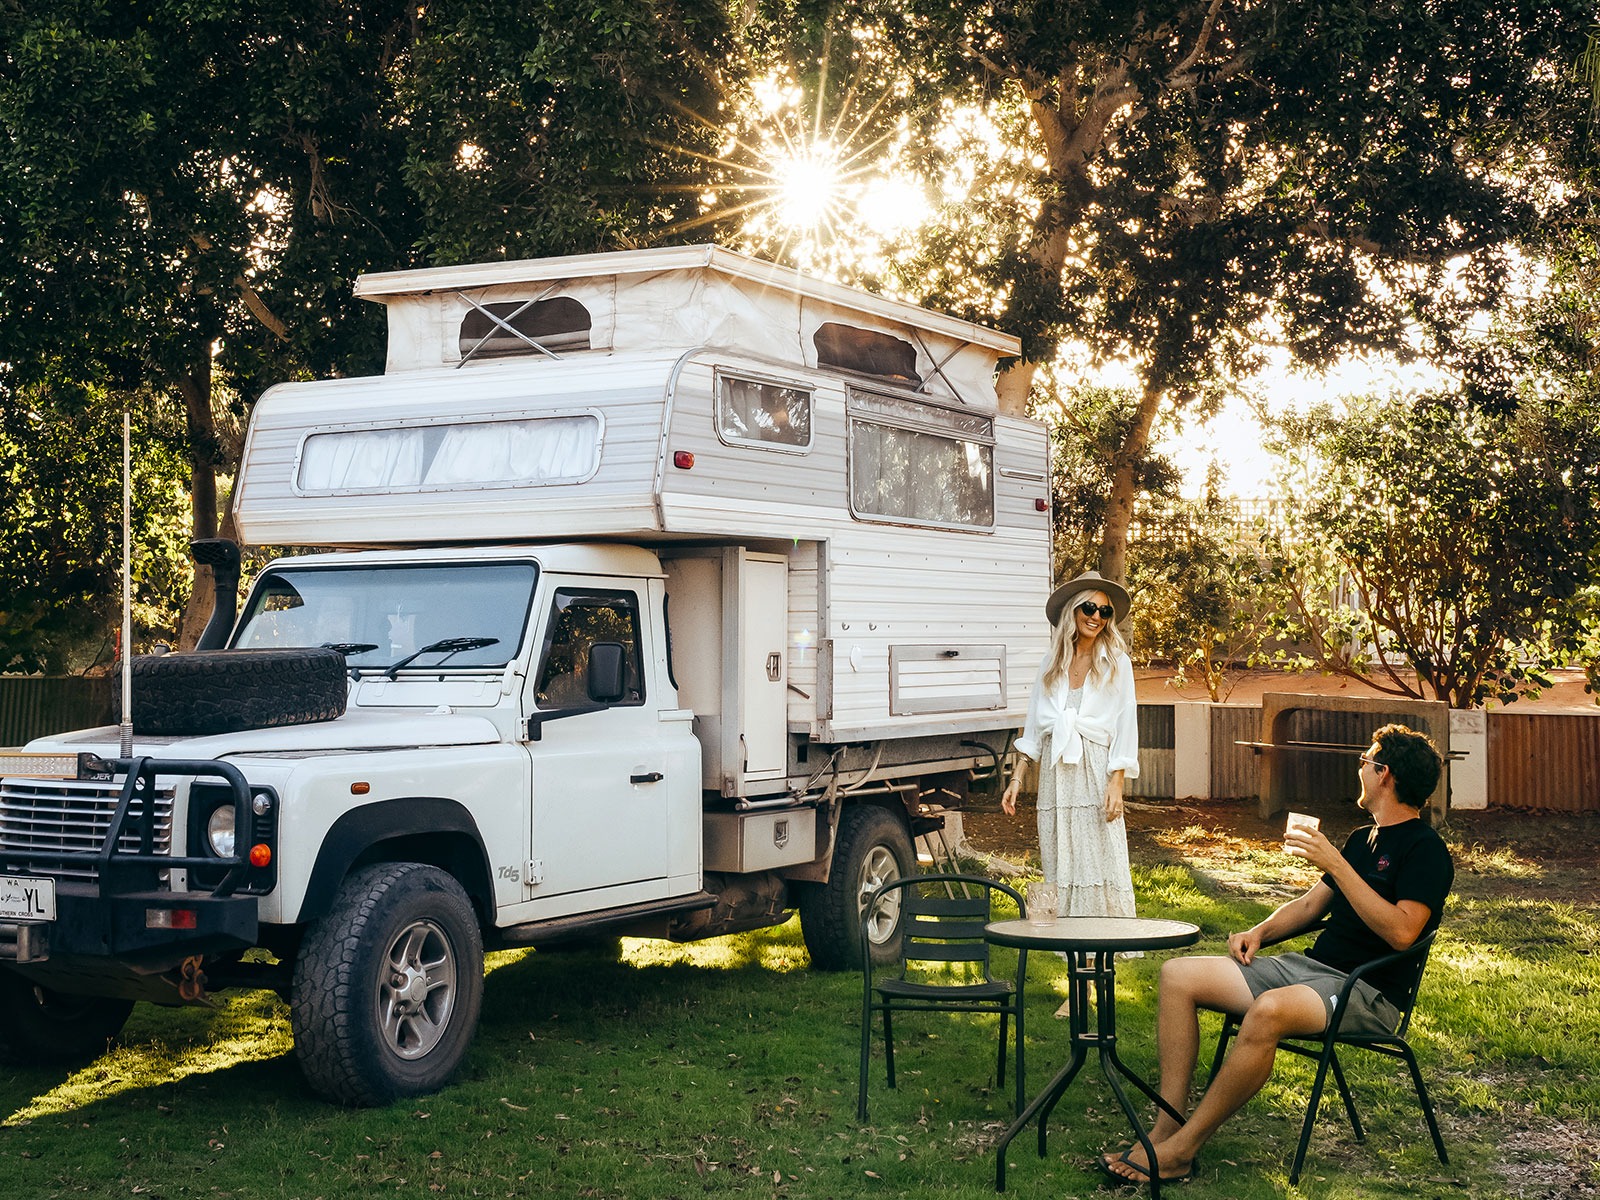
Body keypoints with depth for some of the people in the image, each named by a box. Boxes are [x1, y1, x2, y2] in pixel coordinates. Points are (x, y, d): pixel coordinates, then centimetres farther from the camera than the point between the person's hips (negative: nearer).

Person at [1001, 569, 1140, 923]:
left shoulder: (1116, 663, 4)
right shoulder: (1051, 665, 13)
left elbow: (1125, 726, -1)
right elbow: (1034, 728, 16)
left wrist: (1116, 784, -10)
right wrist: (1017, 778, 9)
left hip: (1095, 769, -4)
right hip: (1055, 772, 4)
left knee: (1102, 862, -8)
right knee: (1060, 866, 3)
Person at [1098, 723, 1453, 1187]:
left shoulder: (1425, 849, -7)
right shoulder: (1362, 838, 22)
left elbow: (1401, 931, -22)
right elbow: (1311, 905, 28)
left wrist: (1335, 864, -21)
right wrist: (1260, 932, 8)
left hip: (1367, 993, -9)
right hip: (1310, 966, 9)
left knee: (1269, 1010, -40)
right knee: (1178, 975, -7)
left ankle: (1181, 1149, -30)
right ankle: (1167, 1126, -15)